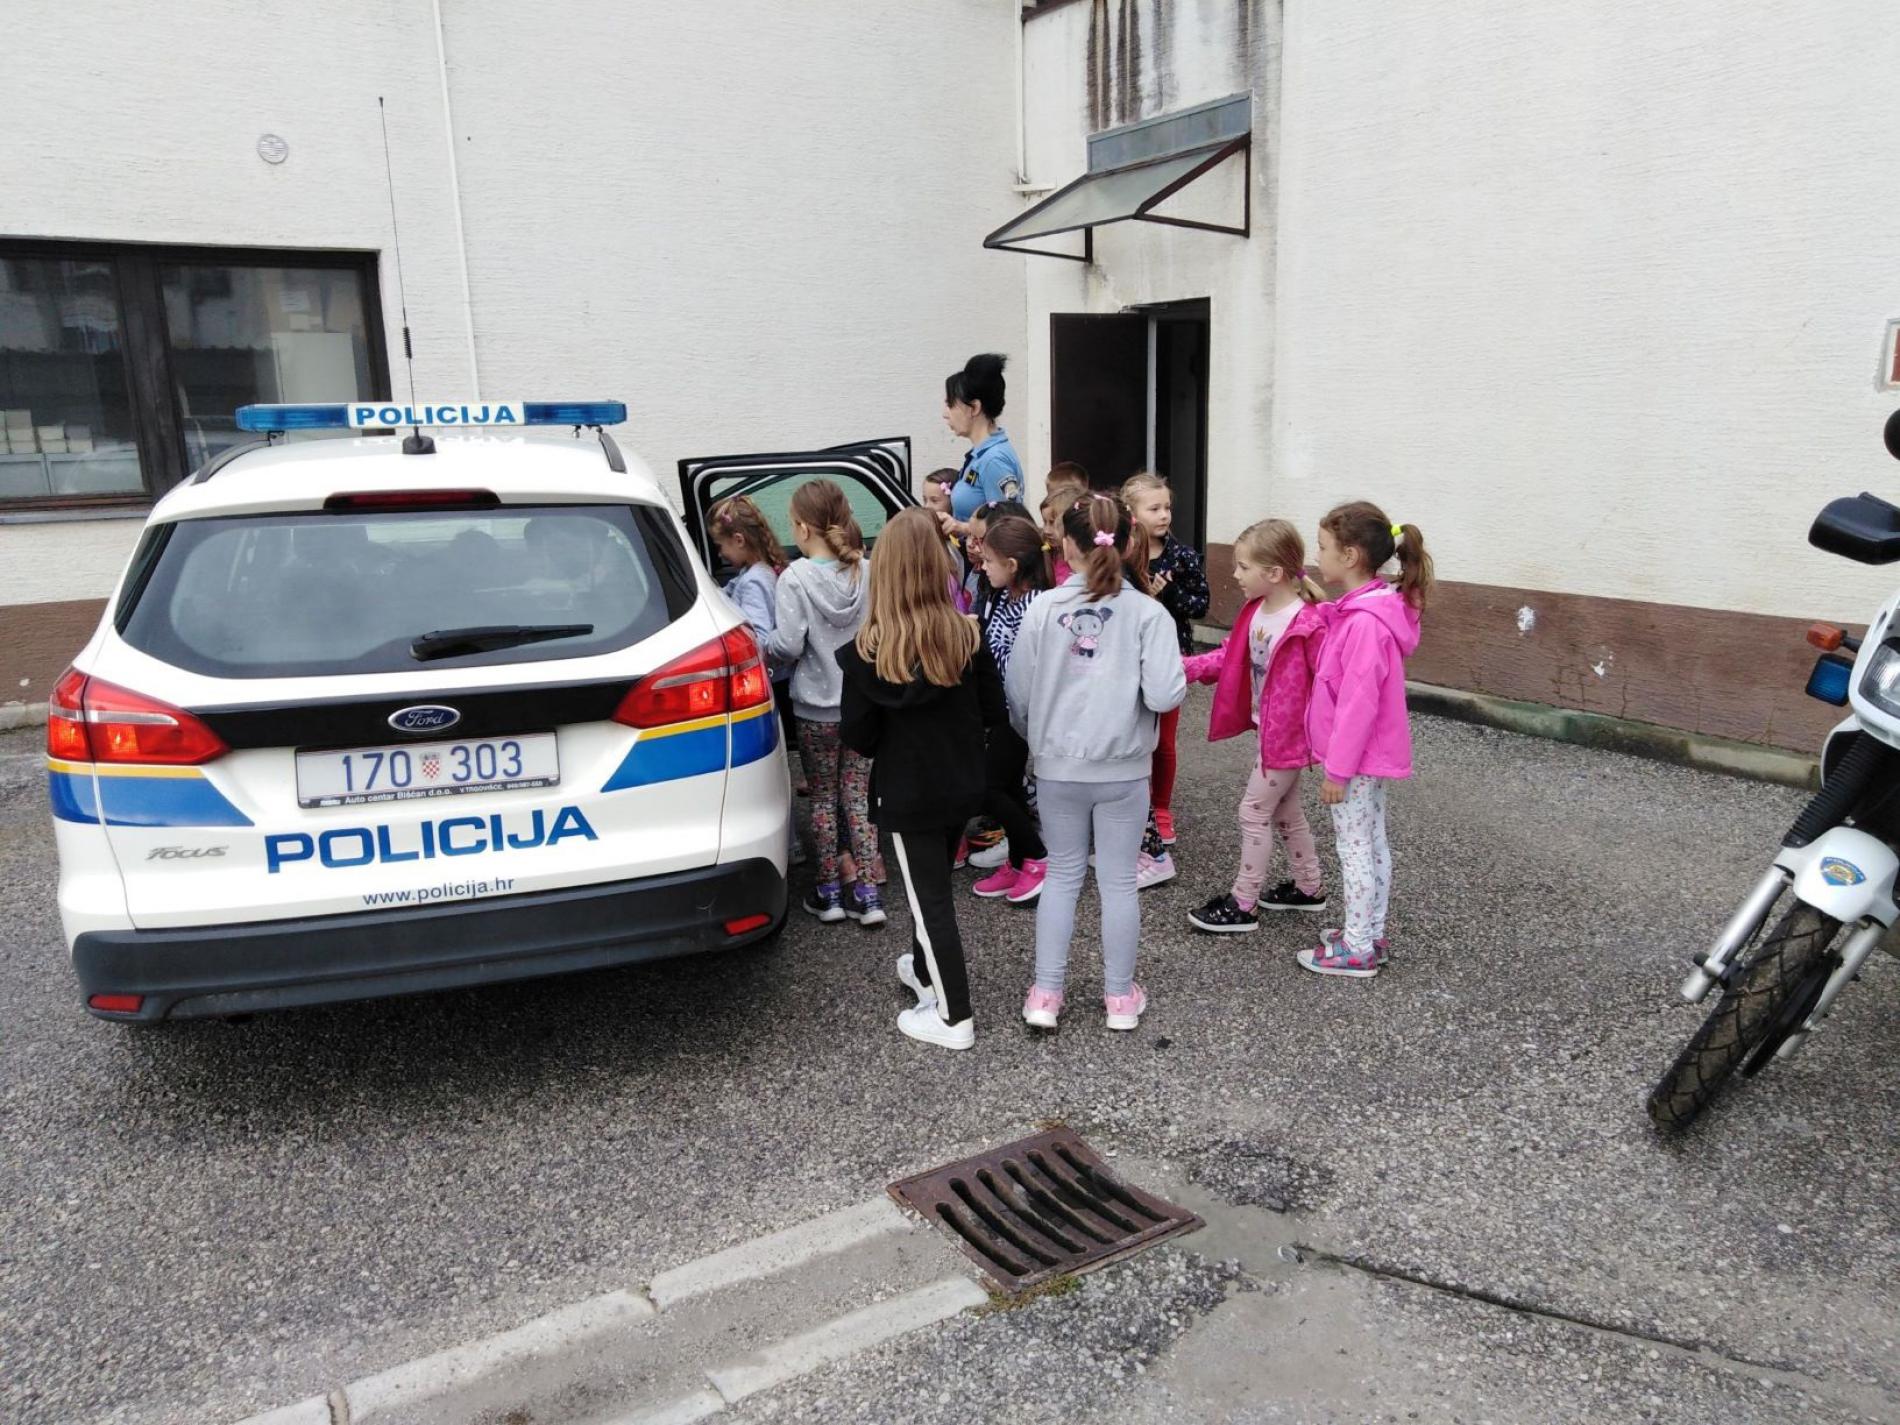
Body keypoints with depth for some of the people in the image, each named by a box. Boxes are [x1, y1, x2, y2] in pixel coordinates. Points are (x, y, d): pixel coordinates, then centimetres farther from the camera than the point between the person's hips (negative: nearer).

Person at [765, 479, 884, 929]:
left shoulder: (796, 577, -14)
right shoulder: (866, 572, -4)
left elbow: (789, 646, -16)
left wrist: (766, 642, 4)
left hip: (816, 707, -3)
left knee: (822, 798, 11)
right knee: (858, 796, 11)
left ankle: (829, 892, 18)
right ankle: (866, 892, 10)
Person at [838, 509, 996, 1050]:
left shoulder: (868, 651, -19)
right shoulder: (966, 634, -12)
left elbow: (856, 735, -14)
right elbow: (993, 708, -3)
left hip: (906, 793, -4)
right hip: (962, 784, 4)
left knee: (929, 897, 8)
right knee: (933, 884, 24)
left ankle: (954, 1016, 15)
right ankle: (926, 970, 45)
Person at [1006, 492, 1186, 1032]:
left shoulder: (1043, 609, -8)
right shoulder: (1148, 612, -12)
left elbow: (1018, 692, -4)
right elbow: (1165, 695, -18)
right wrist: (1177, 680, 5)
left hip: (1058, 768, 1)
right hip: (1123, 769, -1)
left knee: (1062, 875, 17)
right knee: (1119, 881, 13)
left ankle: (1046, 994, 22)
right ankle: (1120, 996, 25)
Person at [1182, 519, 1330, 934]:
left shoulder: (1309, 626, -26)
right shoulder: (1254, 612, 0)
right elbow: (1230, 657, 7)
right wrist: (1186, 667, -7)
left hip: (1290, 733, -9)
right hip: (1269, 729, 9)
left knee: (1255, 811, -1)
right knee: (1284, 810, 21)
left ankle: (1242, 905, 11)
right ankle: (1309, 887, 39)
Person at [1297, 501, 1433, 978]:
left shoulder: (1366, 622, -24)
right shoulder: (1362, 611, 6)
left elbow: (1359, 702, -25)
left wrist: (1338, 769, -20)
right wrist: (1332, 754, 17)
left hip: (1357, 759, -10)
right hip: (1373, 756, 10)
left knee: (1354, 849, 1)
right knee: (1372, 844, 17)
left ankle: (1357, 950, 11)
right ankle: (1371, 933, 29)